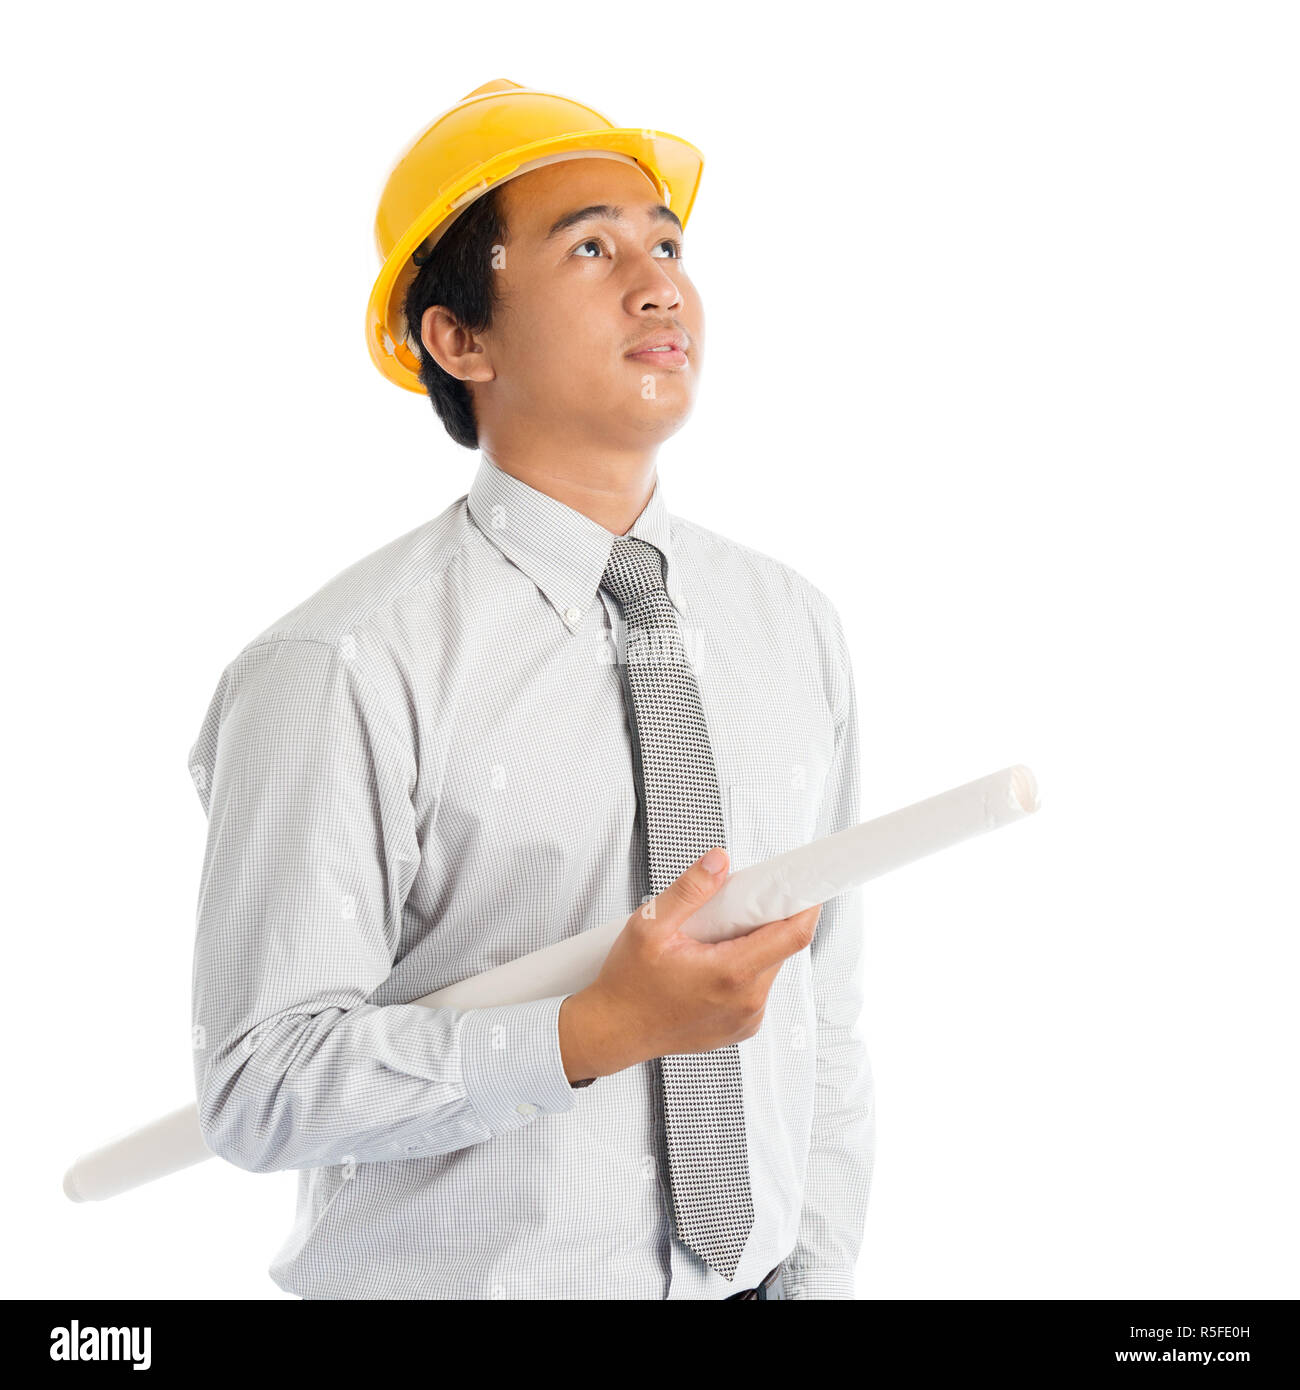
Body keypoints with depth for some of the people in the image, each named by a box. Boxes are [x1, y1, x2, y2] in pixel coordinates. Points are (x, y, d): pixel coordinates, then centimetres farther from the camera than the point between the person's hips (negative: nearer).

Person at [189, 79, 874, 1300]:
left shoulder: (796, 628, 0)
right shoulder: (343, 672, -18)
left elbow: (825, 1013, 4)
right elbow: (258, 1086, -19)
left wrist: (821, 1273, 0)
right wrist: (596, 1032, -27)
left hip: (748, 1272, 5)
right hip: (464, 1273, -4)